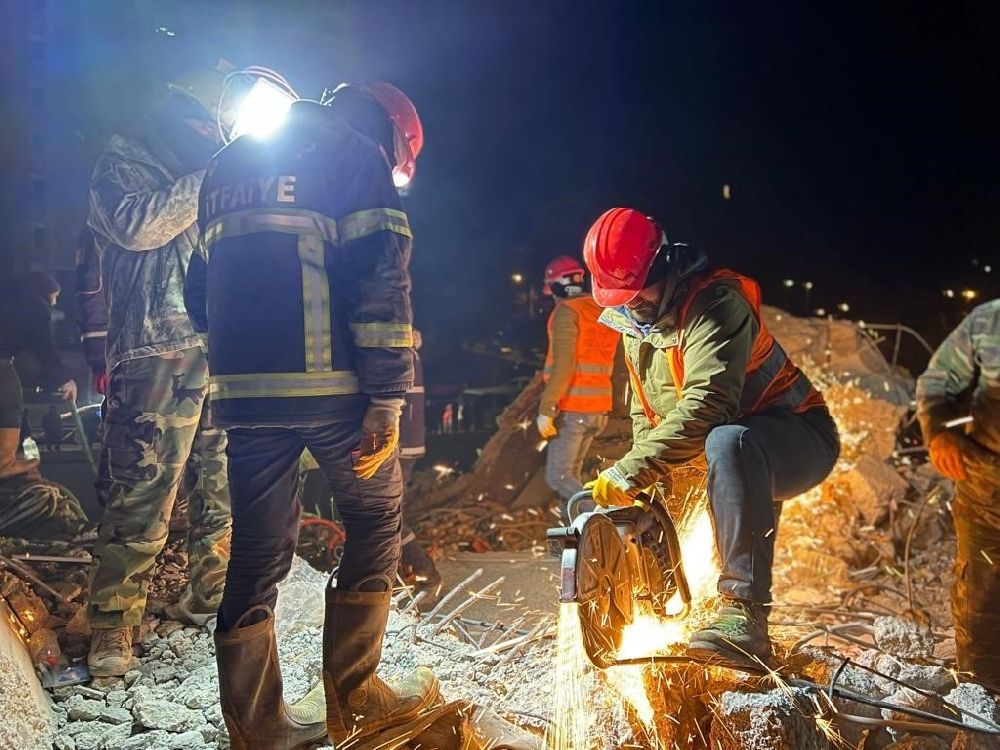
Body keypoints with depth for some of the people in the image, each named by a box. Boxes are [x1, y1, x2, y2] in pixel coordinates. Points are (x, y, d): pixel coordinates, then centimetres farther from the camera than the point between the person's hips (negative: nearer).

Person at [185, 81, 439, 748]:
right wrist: (388, 401, -11)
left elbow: (203, 288, 23)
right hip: (329, 387, -6)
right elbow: (381, 283, -10)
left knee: (258, 549, 11)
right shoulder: (357, 155, 2)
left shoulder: (228, 165, 23)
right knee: (376, 524, 11)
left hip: (241, 391, 6)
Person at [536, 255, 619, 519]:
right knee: (571, 473, 16)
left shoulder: (567, 311, -10)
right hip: (598, 408, 8)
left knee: (558, 477, -6)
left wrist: (546, 409, -19)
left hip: (572, 408, -8)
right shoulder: (603, 312, 15)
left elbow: (563, 366, -20)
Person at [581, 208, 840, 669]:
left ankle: (743, 614, -41)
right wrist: (647, 480, -9)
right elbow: (644, 415, 7)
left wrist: (630, 472, -37)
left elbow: (704, 407, -34)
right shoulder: (636, 323, 6)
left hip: (798, 440, -9)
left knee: (727, 444, -40)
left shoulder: (715, 303, -22)